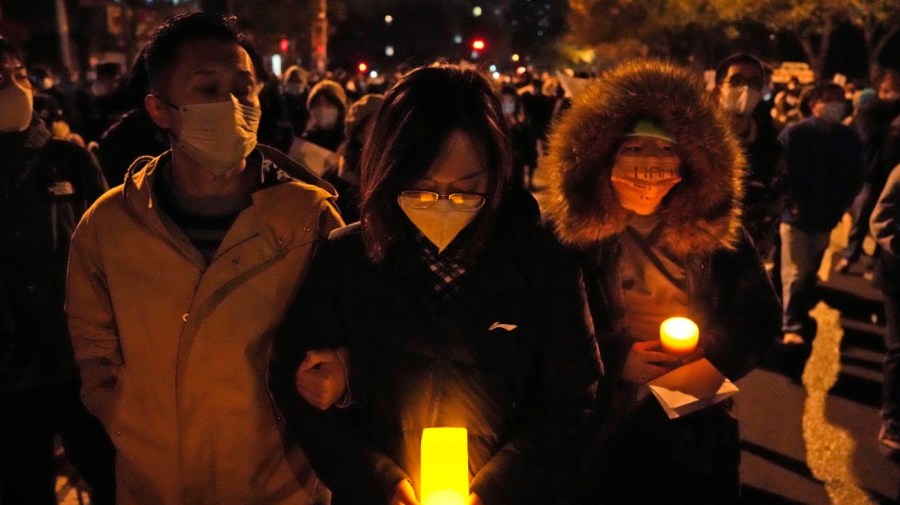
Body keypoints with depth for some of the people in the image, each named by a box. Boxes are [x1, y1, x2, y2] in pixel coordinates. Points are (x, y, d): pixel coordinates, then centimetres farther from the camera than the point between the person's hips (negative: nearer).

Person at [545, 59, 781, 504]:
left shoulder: (715, 229, -6)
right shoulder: (572, 233, -14)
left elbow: (762, 317, 1)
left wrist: (707, 356, -14)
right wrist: (616, 363, -23)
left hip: (699, 434, 3)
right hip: (604, 433, -2)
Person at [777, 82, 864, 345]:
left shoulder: (849, 138, 3)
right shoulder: (794, 134, -10)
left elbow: (855, 176, 11)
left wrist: (841, 204, 2)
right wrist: (790, 200, -17)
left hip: (826, 216, 5)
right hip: (797, 214, -5)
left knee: (810, 272, 17)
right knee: (796, 273, -6)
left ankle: (800, 316, 33)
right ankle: (793, 327, 1)